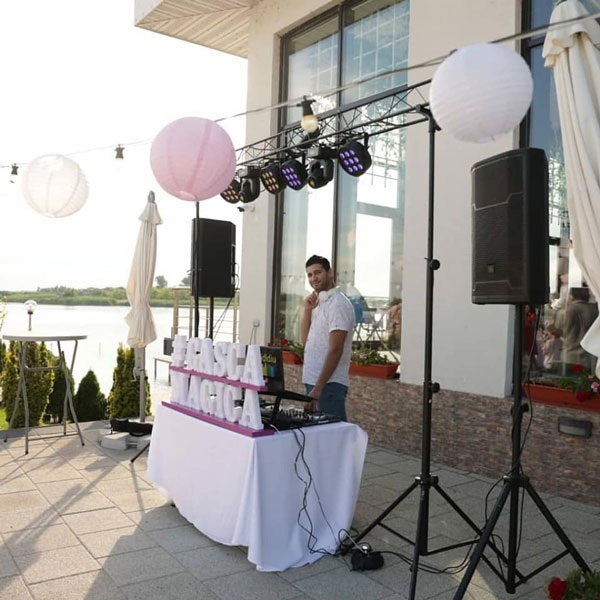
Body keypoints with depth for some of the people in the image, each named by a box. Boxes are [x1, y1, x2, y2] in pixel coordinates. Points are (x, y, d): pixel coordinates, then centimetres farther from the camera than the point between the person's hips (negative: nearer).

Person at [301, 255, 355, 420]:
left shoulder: (338, 304, -12)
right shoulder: (319, 304, 15)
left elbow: (335, 350, -19)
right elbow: (306, 340, 15)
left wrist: (318, 388, -22)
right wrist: (307, 310, 3)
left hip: (329, 384, -9)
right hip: (313, 382, 9)